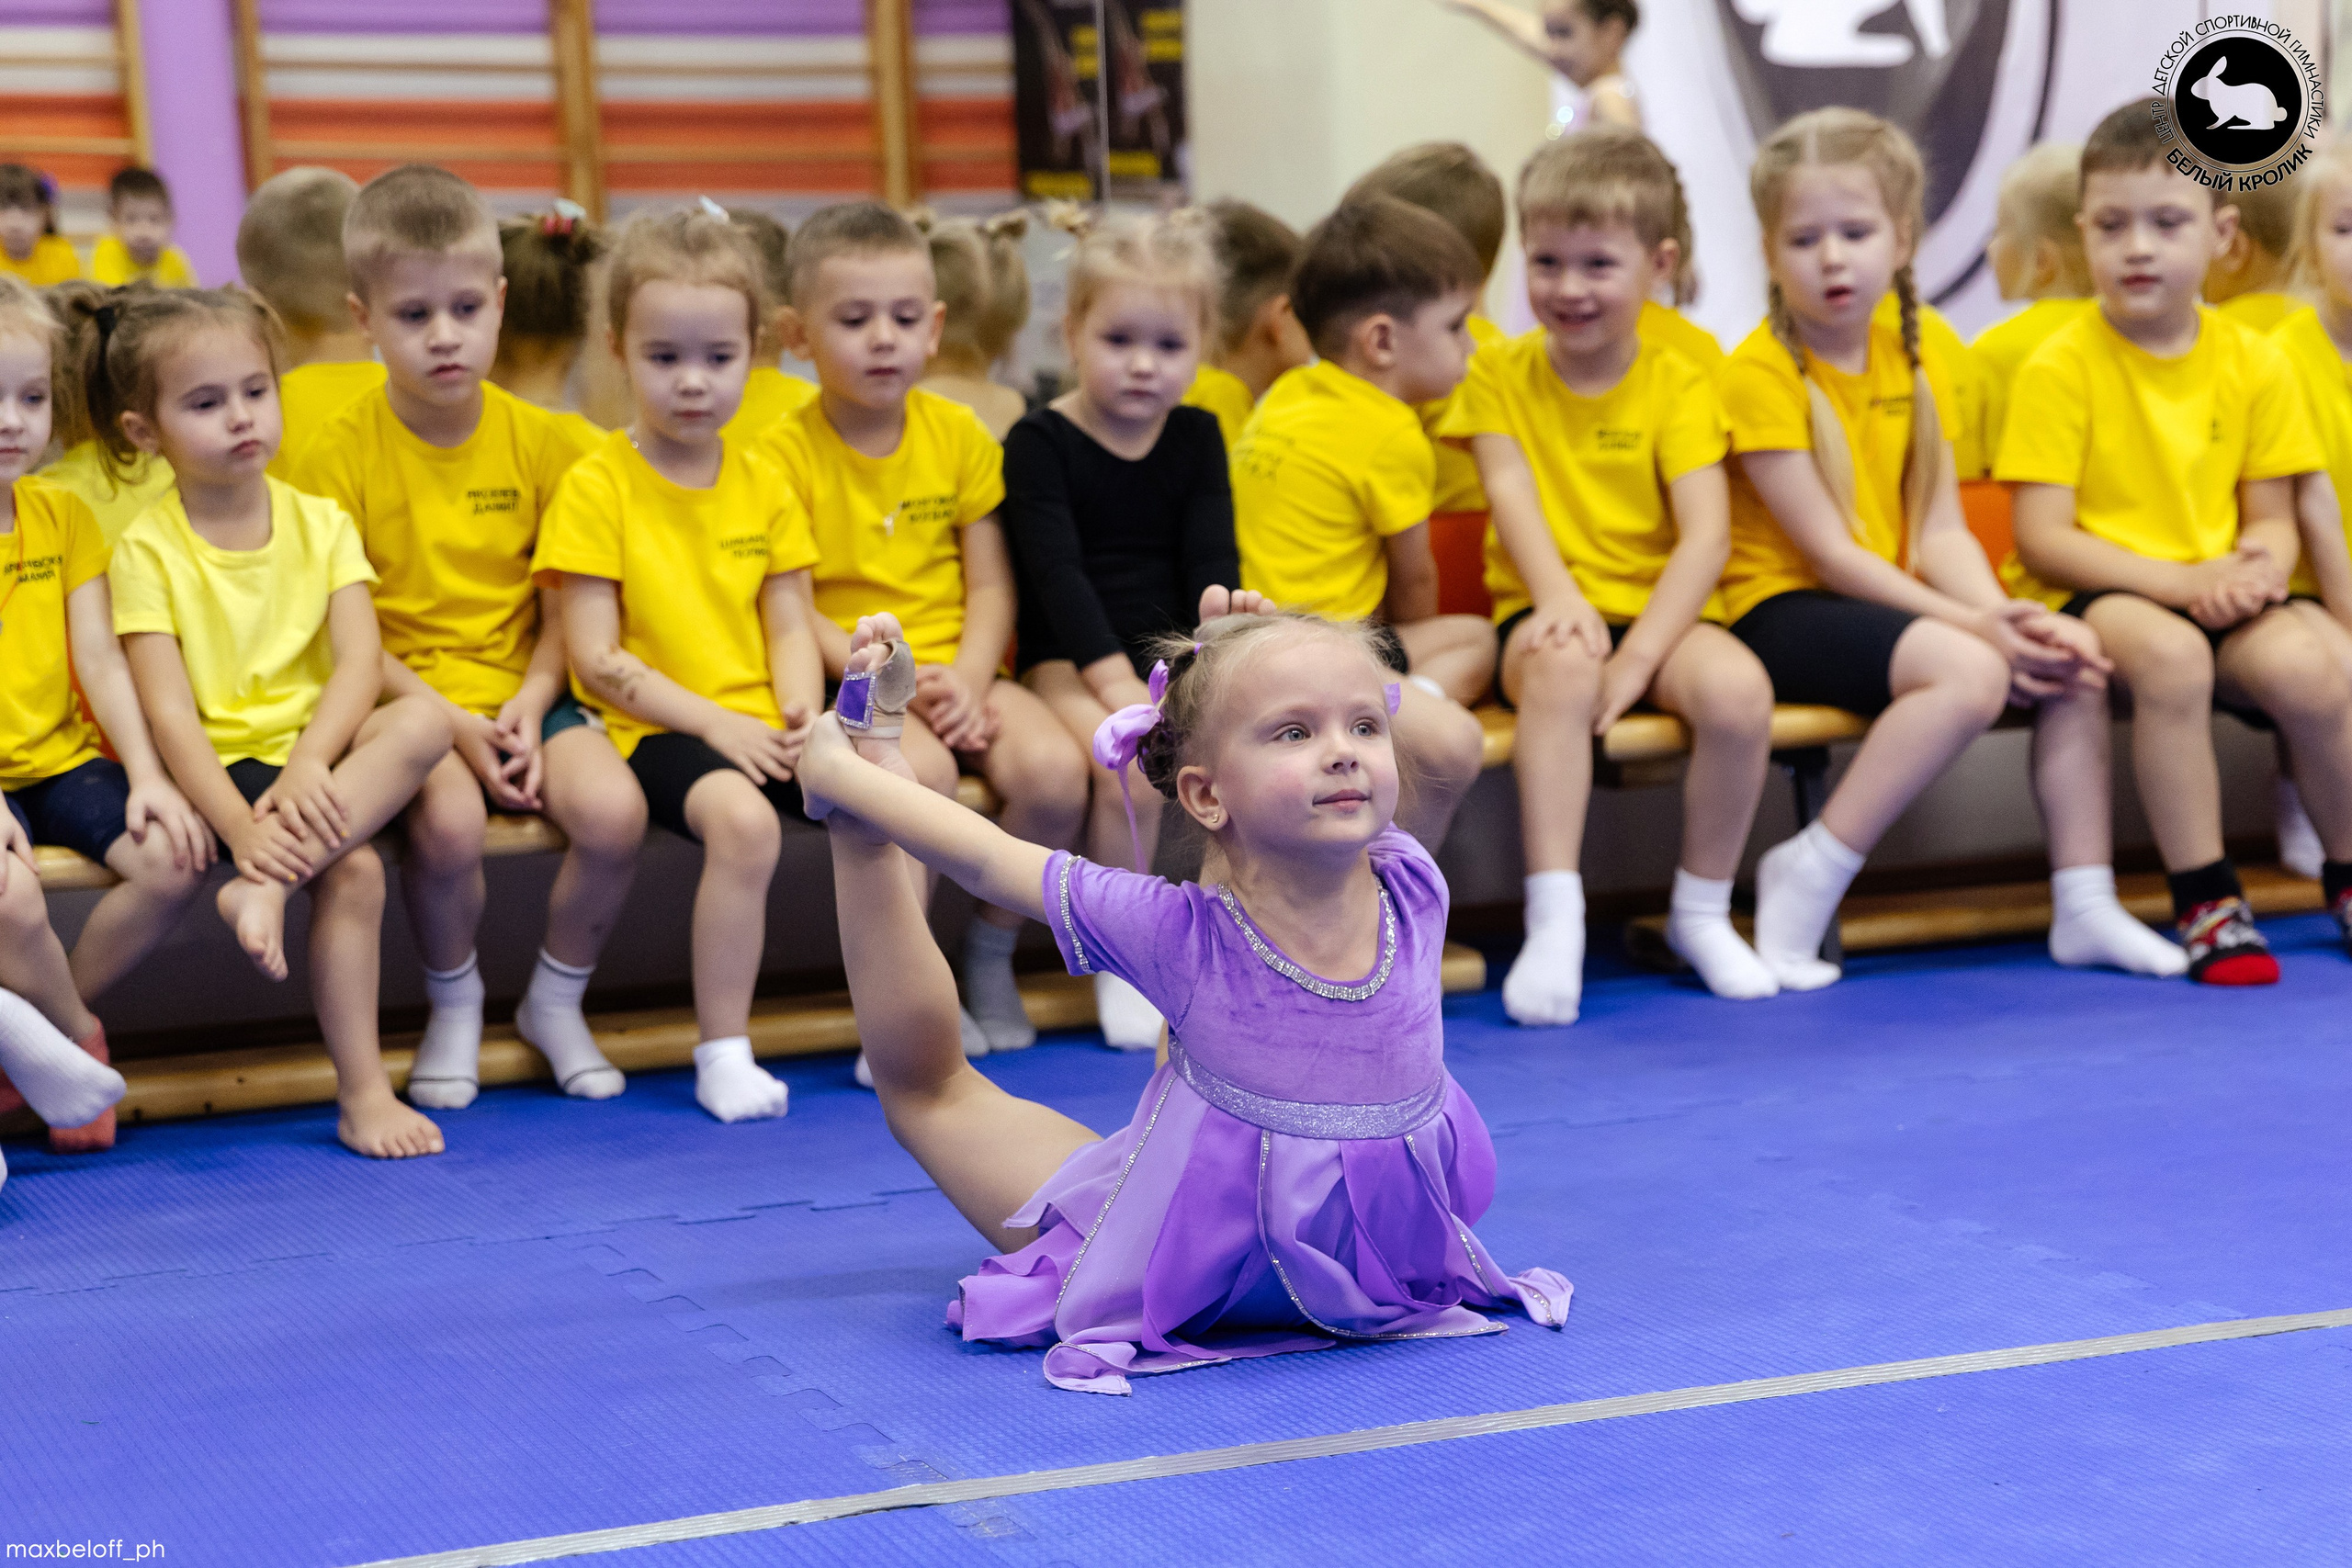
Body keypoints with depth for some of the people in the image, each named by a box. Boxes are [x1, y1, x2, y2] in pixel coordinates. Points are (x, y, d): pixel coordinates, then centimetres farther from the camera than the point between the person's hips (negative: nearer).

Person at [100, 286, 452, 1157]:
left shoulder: (319, 523, 8)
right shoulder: (147, 549, -2)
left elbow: (360, 663, -5)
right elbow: (169, 713, -12)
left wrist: (309, 765, -24)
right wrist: (241, 828, -26)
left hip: (321, 755, 4)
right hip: (226, 769, -4)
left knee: (422, 722, -28)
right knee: (353, 870, -29)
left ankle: (269, 887, -32)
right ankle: (361, 1092, -21)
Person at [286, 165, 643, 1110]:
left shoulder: (542, 440, 4)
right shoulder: (340, 453, -5)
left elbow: (564, 610, 7)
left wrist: (529, 707, -11)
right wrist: (454, 725, -15)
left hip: (524, 689, 3)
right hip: (404, 698, -3)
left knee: (613, 811, -25)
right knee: (449, 819, -34)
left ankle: (555, 1000, 4)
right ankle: (454, 1005, -1)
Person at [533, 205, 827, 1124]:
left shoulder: (763, 485, 13)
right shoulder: (597, 487, -4)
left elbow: (790, 627, 11)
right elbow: (595, 659, -8)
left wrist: (799, 717, -10)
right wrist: (714, 722, -15)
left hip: (760, 726, 5)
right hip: (652, 728, -5)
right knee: (743, 818, -35)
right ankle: (723, 1055, -22)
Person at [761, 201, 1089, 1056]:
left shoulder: (960, 433, 7)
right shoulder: (784, 453, -4)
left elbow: (990, 584, 6)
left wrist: (968, 682, -12)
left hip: (958, 671, 4)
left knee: (1055, 770, -26)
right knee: (920, 773, -36)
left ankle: (991, 952, 2)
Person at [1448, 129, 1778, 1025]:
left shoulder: (1678, 385, 2)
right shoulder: (1501, 374, 6)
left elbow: (1707, 533, -8)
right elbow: (1514, 497, -8)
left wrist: (1639, 656, -22)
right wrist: (1562, 600, -28)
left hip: (1657, 613, 1)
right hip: (1546, 615, -1)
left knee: (1739, 689, -29)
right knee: (1564, 670, -36)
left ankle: (1702, 913, -7)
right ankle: (1554, 921, -35)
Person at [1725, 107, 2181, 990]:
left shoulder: (1918, 358, 8)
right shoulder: (1760, 373, -13)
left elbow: (1939, 532, 2)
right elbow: (1830, 552, -16)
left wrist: (2002, 615, -17)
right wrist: (1971, 623, -22)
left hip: (1892, 601, 7)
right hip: (1785, 610, -7)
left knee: (2072, 658, -11)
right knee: (1968, 672, -31)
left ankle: (2085, 907, -1)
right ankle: (1808, 877, -21)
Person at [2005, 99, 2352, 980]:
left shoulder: (2252, 362, 5)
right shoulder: (2060, 368, -7)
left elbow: (2272, 518, 8)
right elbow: (2042, 540, -12)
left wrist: (2258, 569, -17)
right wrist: (2178, 582, -21)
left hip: (2215, 591, 4)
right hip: (2087, 591, -3)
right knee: (2171, 655, -36)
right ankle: (2205, 902, -24)